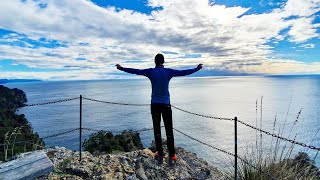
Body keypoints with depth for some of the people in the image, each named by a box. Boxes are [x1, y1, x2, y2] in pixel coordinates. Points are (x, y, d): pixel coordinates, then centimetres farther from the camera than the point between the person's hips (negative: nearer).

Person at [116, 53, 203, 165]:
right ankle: (172, 157, 6)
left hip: (155, 105, 1)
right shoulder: (168, 72, 0)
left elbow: (135, 71, 6)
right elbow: (184, 72, 5)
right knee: (169, 131, 3)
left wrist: (121, 68, 19)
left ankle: (160, 154, 15)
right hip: (166, 104, -1)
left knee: (157, 130, 8)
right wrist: (197, 69, 19)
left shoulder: (150, 72, 1)